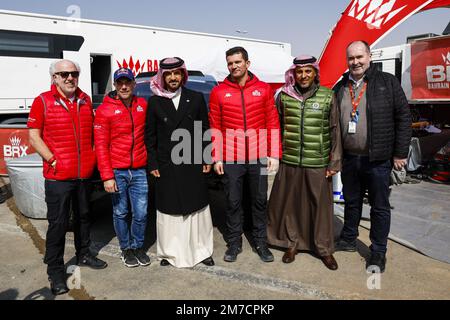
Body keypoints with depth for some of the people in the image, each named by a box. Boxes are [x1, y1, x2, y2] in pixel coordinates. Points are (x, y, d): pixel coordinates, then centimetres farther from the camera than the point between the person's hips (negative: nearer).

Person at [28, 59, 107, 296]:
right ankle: (55, 270, 16)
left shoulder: (85, 100, 8)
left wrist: (92, 155, 8)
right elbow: (34, 136, -6)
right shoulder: (43, 101, -5)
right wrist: (52, 160, -14)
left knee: (83, 216, 18)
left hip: (84, 173, 5)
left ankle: (83, 254, 36)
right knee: (58, 223, 2)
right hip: (58, 176, -5)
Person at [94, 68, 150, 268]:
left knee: (141, 213, 5)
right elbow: (100, 145, -5)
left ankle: (138, 247, 27)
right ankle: (126, 249, 29)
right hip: (117, 172, -2)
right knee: (120, 213, 10)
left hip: (139, 170, 2)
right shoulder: (105, 110, -3)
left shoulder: (143, 105, 7)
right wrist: (107, 176, -11)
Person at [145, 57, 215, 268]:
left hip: (193, 164, 1)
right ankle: (170, 252, 22)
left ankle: (201, 250, 23)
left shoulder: (196, 98, 5)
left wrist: (206, 159, 2)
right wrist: (153, 164, 1)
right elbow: (150, 136, 6)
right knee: (168, 210, 7)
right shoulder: (154, 102, 4)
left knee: (197, 209, 8)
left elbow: (205, 130, 7)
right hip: (166, 167, 0)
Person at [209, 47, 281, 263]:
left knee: (260, 200, 10)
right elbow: (215, 127, 3)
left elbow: (273, 123, 3)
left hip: (259, 157, 1)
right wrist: (216, 158, -2)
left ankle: (260, 242, 26)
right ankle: (234, 243, 24)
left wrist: (274, 154, -2)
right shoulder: (219, 92, 3)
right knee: (233, 202, 9)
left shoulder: (263, 89, 4)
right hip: (230, 158, 0)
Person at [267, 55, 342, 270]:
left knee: (321, 205, 7)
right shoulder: (284, 96, 4)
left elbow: (334, 131, 3)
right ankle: (292, 243, 29)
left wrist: (335, 162, 0)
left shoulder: (327, 96, 1)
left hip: (318, 163, -1)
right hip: (289, 162, 1)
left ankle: (324, 248, 25)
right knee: (289, 203, 10)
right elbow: (277, 128, 10)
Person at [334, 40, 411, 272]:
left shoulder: (387, 82, -3)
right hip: (349, 158, 4)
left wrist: (400, 153, -7)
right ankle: (348, 239, 36)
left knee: (380, 206, 8)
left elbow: (403, 117, -4)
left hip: (378, 159, -3)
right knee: (351, 201, 18)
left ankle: (378, 253, 22)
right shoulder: (340, 88, 8)